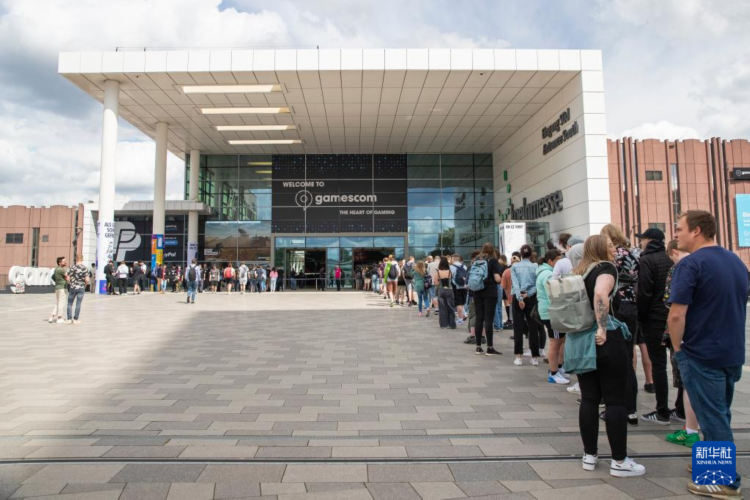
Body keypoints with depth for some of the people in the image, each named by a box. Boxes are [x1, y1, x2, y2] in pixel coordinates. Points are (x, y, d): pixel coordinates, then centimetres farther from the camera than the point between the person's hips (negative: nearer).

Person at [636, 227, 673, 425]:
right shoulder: (672, 259, 7)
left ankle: (662, 412, 4)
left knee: (658, 364, -1)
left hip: (655, 319, -6)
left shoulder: (646, 260, -10)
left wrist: (640, 316, -5)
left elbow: (644, 293, -16)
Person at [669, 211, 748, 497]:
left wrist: (678, 347, -7)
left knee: (712, 418, 3)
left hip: (702, 354, -8)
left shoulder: (691, 264, -17)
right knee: (720, 414, 19)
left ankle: (727, 482, 12)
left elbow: (677, 314, -22)